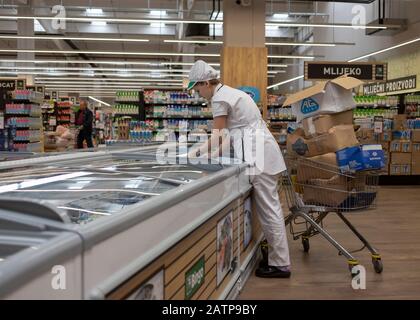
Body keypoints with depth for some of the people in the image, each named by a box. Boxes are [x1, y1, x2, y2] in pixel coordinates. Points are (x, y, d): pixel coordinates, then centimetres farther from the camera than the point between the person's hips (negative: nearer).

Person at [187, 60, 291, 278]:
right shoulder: (229, 92, 20)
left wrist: (196, 153, 4)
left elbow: (218, 138, -8)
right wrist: (214, 151, 17)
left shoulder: (219, 99, -10)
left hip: (258, 155, -10)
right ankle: (277, 258, 17)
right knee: (268, 208, 11)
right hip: (260, 152, 10)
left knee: (269, 209, -5)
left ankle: (280, 265, 2)